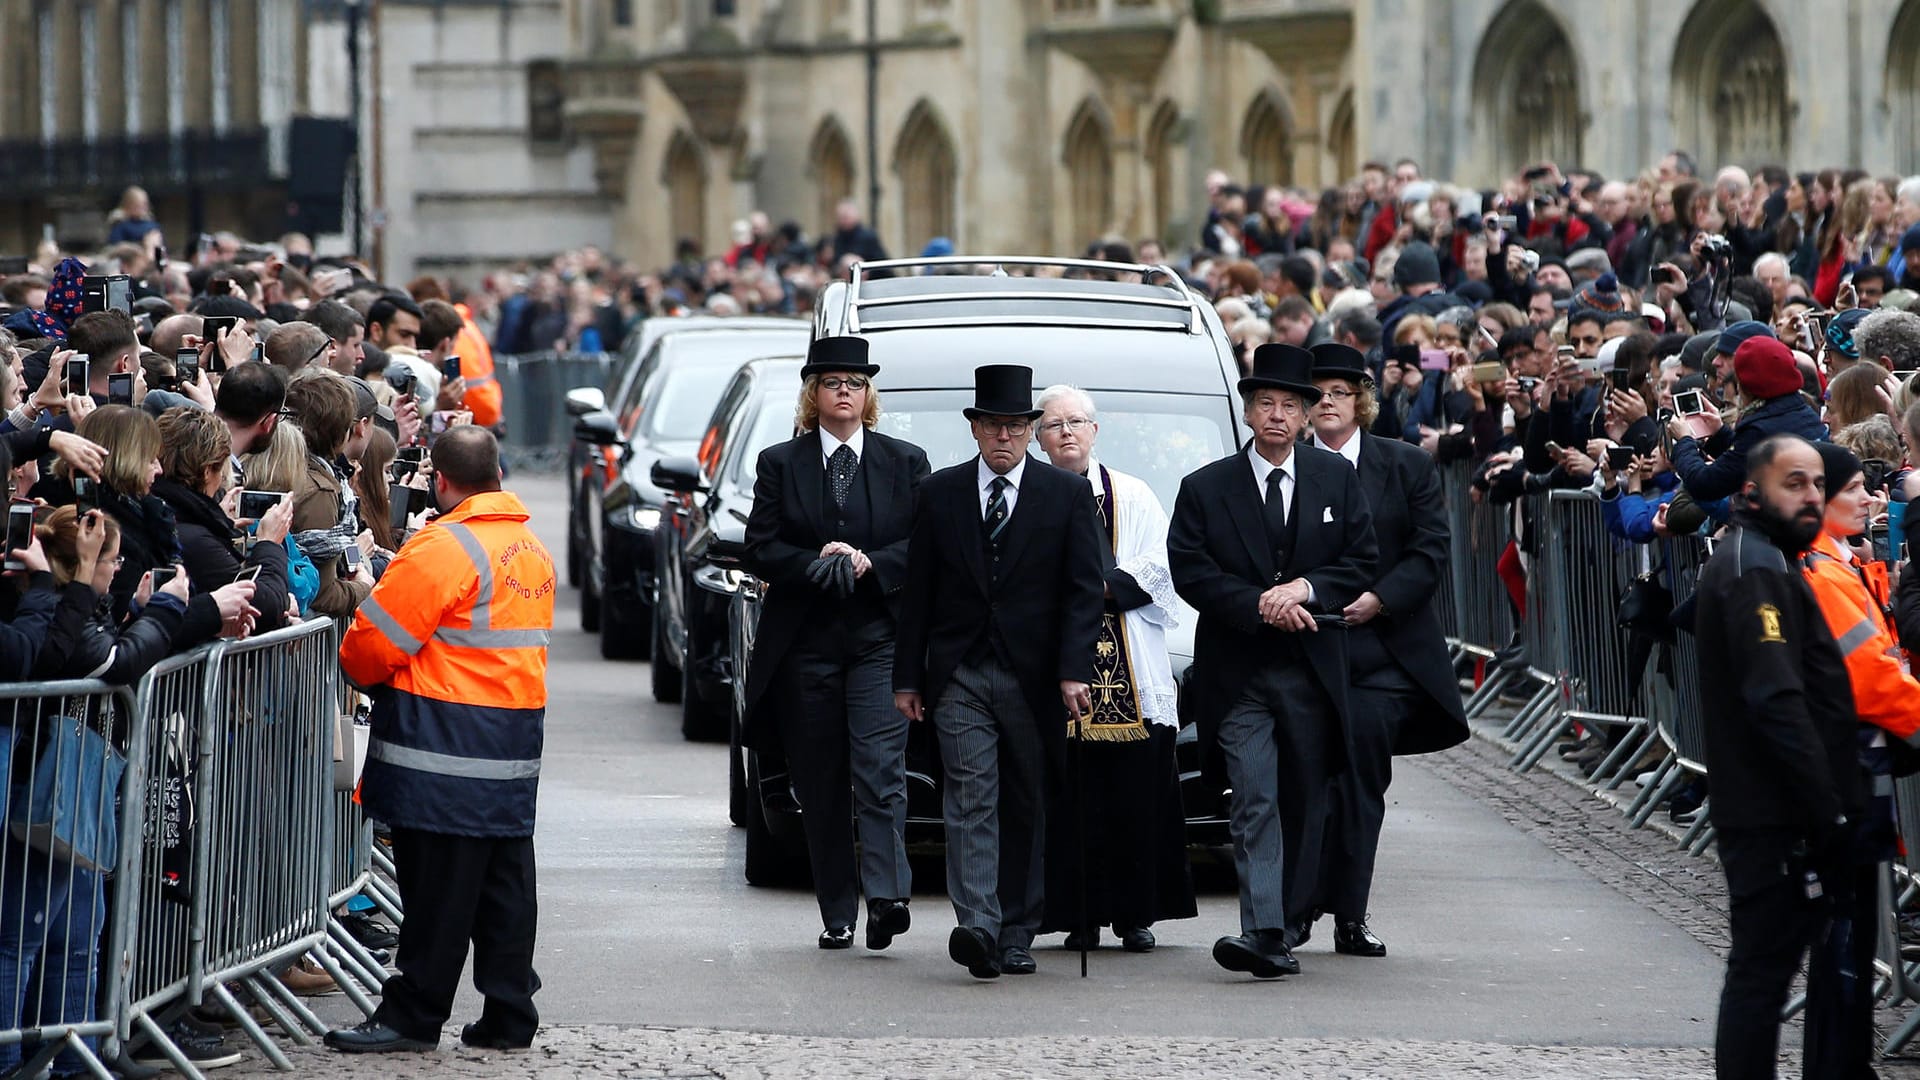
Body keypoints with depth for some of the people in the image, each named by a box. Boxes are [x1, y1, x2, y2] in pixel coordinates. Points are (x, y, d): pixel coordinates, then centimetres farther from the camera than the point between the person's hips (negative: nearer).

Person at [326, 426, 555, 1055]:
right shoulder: (532, 548, 14)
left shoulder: (444, 548, -14)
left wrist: (356, 668, 10)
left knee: (438, 884, -5)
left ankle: (413, 1015, -1)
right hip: (516, 736, 8)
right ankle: (508, 1015, 13)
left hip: (448, 746, -8)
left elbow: (376, 641, -12)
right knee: (504, 879, 10)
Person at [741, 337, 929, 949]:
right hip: (805, 642, 1)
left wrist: (871, 563, -13)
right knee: (820, 784, 3)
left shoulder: (905, 463, 9)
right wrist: (816, 563, -15)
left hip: (879, 639, -1)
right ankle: (837, 914, 9)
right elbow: (761, 550, 2)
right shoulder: (780, 464, 9)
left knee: (879, 766, -17)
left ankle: (886, 895, -25)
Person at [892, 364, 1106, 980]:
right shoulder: (940, 494, 8)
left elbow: (1083, 589, 0)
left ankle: (1016, 934, 14)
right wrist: (908, 677, 4)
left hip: (1033, 675, 0)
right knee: (971, 799, -12)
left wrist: (1073, 672, -11)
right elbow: (917, 592, 9)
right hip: (959, 675, 0)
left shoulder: (1067, 495, 4)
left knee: (1026, 808, 6)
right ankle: (978, 928, -23)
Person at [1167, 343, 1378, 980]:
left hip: (1313, 670, 3)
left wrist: (1304, 589, -12)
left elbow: (1360, 564, 6)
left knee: (1305, 805, 7)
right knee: (1256, 804, -13)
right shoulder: (1206, 489, 3)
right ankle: (1265, 934, -21)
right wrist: (1261, 606, -15)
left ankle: (1287, 922, 17)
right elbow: (1190, 572, -4)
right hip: (1240, 672, -3)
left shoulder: (1336, 480, 9)